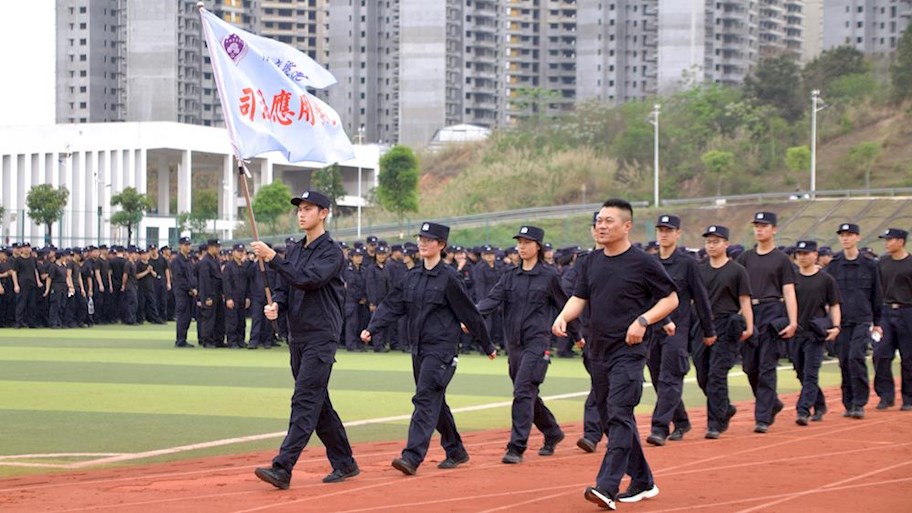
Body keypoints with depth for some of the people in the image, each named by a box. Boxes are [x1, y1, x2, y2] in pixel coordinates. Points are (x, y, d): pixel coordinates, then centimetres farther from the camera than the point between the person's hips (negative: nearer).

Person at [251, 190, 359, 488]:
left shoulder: (331, 252, -9)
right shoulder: (292, 250, 15)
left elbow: (307, 279, -22)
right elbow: (283, 287, 16)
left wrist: (272, 258, -24)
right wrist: (276, 305, -7)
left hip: (321, 337, -8)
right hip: (297, 337, 8)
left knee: (305, 402, -14)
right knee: (318, 403, 12)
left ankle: (282, 469, -22)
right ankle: (344, 464, 22)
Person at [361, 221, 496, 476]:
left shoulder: (449, 277, -9)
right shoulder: (413, 276, 11)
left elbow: (469, 313, -5)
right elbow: (392, 305, 8)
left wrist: (488, 345, 1)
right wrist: (372, 328, -8)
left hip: (442, 348, -8)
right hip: (418, 348, 8)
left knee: (426, 399, -16)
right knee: (436, 402, 14)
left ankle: (412, 457, -23)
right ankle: (456, 451, 28)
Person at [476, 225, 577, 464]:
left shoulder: (549, 275, -2)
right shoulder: (510, 276, 11)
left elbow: (564, 305, 5)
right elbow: (492, 300, -2)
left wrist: (577, 336, 13)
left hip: (537, 341, -6)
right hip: (514, 343, 6)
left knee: (523, 392, -15)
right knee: (528, 395, 14)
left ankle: (517, 447, -16)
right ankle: (552, 433, 34)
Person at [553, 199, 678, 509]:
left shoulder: (642, 263, -7)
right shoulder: (591, 262, 12)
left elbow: (671, 298, -2)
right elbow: (579, 298, 10)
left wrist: (643, 320, -16)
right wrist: (563, 317, -11)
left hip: (628, 351, -7)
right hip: (598, 352, 7)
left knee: (619, 415, -16)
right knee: (611, 418, 12)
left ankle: (606, 487, -24)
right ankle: (643, 482, 24)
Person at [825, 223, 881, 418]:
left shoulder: (869, 265, 5)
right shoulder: (832, 266, 6)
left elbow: (876, 295, 11)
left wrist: (877, 322, 11)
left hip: (862, 321, -2)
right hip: (841, 321, 2)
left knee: (856, 357, -17)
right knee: (844, 362, 2)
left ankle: (859, 404, -12)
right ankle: (849, 404, 12)